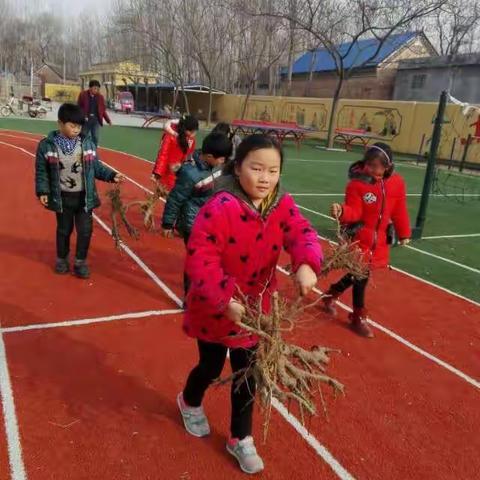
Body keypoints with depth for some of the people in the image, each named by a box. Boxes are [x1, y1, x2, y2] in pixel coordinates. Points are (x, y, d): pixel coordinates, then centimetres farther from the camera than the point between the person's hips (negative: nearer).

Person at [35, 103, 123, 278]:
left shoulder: (87, 143, -2)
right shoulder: (47, 145, -7)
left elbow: (96, 167, 4)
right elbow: (41, 171, -2)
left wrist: (111, 175, -8)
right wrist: (43, 191, -9)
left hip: (84, 197, 1)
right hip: (62, 198, -1)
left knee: (85, 230, 3)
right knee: (64, 229, 15)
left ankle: (80, 262, 21)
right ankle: (62, 259, 35)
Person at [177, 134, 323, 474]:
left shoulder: (282, 206, -6)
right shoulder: (220, 207, -25)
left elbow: (302, 233, -20)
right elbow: (199, 258, -27)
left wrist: (306, 264, -42)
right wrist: (225, 301, -33)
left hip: (254, 310, 4)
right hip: (214, 310, -4)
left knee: (247, 374, 15)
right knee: (211, 368, 18)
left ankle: (241, 439, 38)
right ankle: (190, 402, 54)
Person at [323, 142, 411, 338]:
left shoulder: (397, 183, -3)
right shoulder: (357, 184, -16)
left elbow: (399, 211, 7)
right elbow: (354, 212, -20)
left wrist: (404, 234, 12)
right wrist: (342, 211, -42)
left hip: (379, 240, 5)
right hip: (359, 238, -5)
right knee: (361, 275, -3)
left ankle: (331, 294, 39)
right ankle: (359, 317, 16)